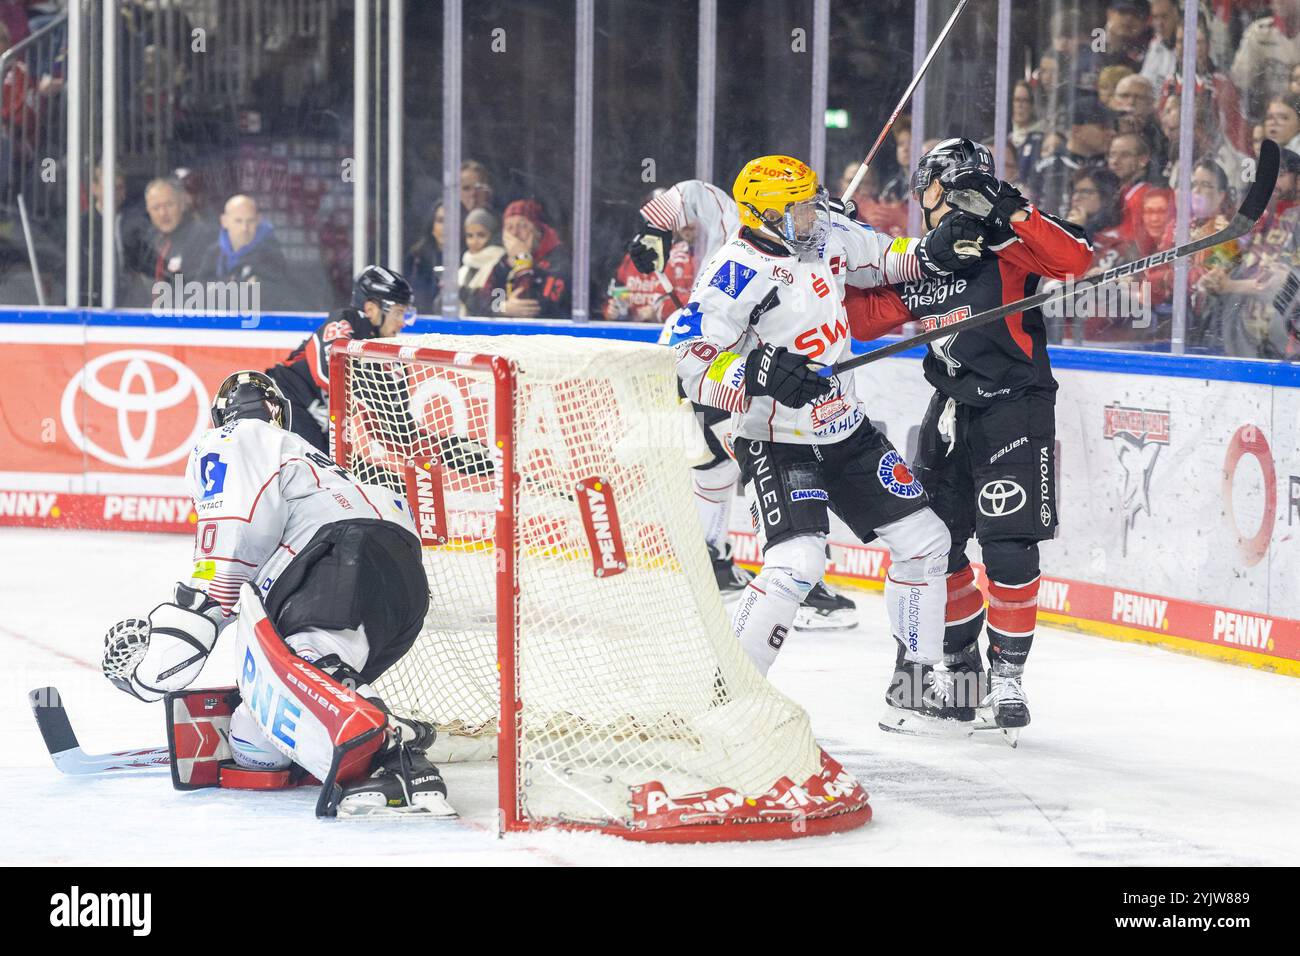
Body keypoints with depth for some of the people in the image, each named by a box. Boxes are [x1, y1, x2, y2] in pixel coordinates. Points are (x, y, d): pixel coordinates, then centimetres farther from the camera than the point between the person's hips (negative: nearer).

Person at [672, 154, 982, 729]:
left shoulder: (827, 237, 0)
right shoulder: (737, 272, -22)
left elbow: (878, 259, 21)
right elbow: (688, 365, -25)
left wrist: (928, 254, 2)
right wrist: (759, 376, -39)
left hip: (846, 433, 8)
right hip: (776, 444, -8)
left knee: (924, 541, 6)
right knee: (797, 564, -25)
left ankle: (916, 682, 19)